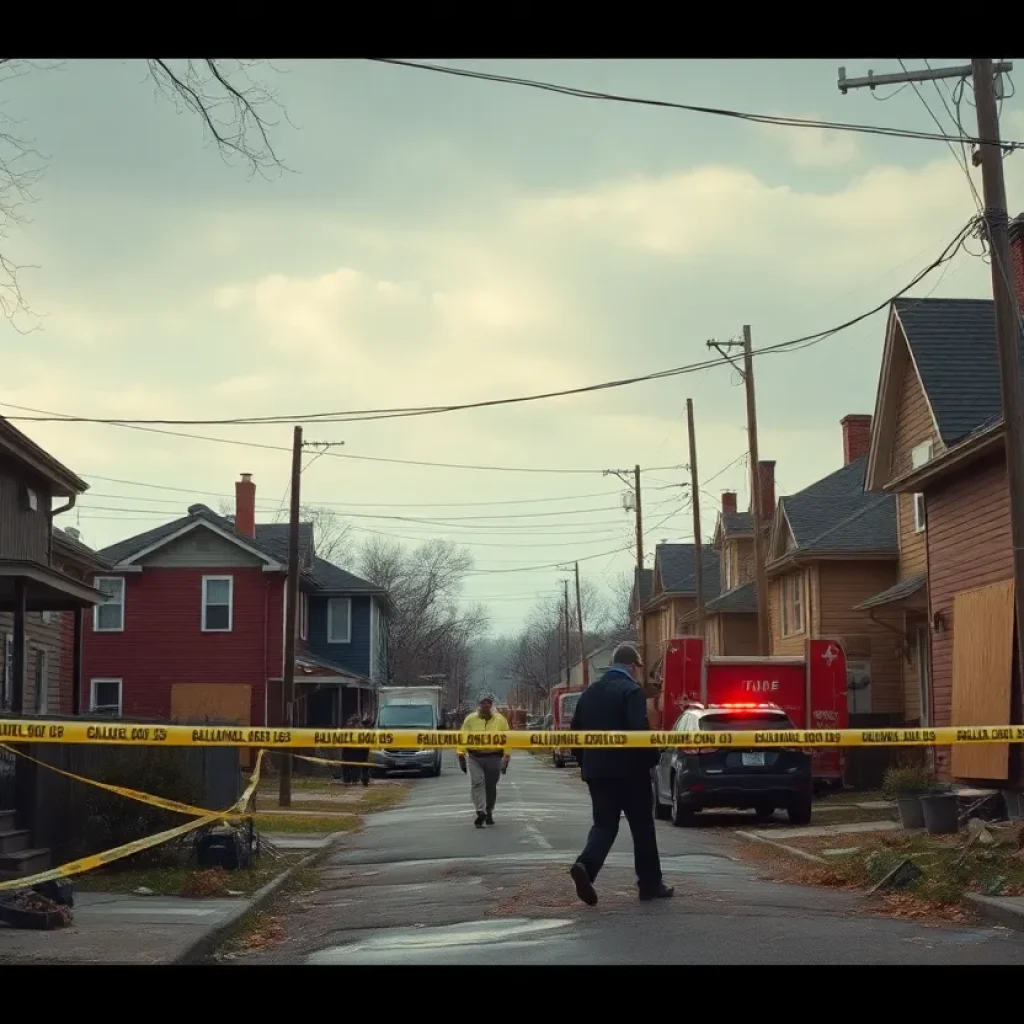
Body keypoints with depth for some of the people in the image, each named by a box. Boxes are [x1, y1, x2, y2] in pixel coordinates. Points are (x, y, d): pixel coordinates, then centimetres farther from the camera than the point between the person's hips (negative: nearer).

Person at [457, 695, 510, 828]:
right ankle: (480, 812, -20)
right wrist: (461, 755, -2)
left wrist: (506, 757, -3)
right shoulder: (470, 719, 2)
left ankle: (489, 812, 26)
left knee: (491, 786, 9)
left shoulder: (500, 720, 2)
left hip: (493, 757, 1)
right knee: (477, 783, -14)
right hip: (474, 758, 0)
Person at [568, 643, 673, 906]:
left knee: (604, 823, 7)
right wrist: (651, 758, -8)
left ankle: (585, 865, -18)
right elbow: (639, 729, -22)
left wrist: (585, 763, 20)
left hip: (596, 769, 6)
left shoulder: (590, 692, 11)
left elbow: (576, 730, 12)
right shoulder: (632, 690, -11)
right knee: (642, 826, 7)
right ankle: (650, 884, 13)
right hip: (629, 770, -5)